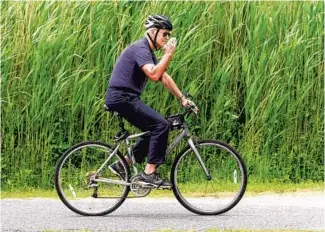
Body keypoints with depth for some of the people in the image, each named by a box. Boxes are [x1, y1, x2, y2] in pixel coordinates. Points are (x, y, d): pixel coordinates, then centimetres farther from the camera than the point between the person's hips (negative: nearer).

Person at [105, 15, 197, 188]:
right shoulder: (140, 49, -15)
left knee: (154, 129, 14)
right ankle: (149, 174, -14)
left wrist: (182, 99, 14)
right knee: (161, 125, -16)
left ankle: (122, 165, 17)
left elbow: (165, 78, 19)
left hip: (125, 98, 10)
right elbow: (154, 75, -28)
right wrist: (168, 54, -22)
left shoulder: (149, 52, 17)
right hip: (122, 97, -10)